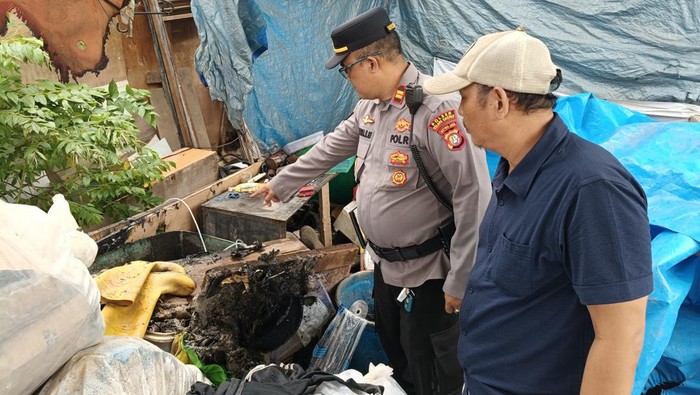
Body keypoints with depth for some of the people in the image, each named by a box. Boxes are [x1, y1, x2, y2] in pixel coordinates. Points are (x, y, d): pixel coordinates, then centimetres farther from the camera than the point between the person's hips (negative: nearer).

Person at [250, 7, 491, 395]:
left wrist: (460, 280, -24)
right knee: (394, 351, 29)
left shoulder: (437, 108, -26)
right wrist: (280, 184, 25)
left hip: (428, 272, -9)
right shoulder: (370, 105, 4)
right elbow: (331, 148, 19)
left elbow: (474, 195, -28)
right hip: (385, 263, 9)